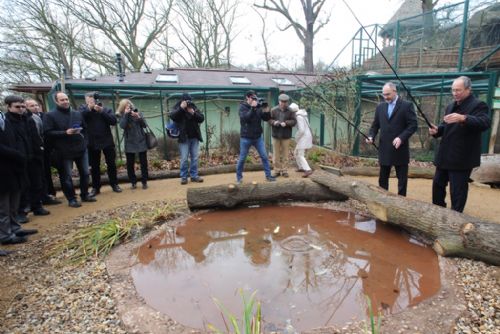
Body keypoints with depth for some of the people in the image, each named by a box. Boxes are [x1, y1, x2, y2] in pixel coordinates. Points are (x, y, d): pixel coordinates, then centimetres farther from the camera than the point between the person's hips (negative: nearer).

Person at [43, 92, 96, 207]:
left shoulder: (77, 114, 11)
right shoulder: (50, 115, -4)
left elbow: (85, 128, 19)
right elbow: (48, 133, -11)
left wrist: (84, 140, 7)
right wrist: (65, 133, -20)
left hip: (81, 149, 4)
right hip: (64, 152, -4)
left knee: (85, 173, 10)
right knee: (66, 176, 3)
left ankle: (85, 195, 25)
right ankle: (71, 199, 14)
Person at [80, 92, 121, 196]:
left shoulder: (105, 109, 1)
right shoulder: (83, 108, 3)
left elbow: (114, 121, -13)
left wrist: (102, 111, -19)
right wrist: (89, 108, -21)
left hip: (107, 141, 0)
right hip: (92, 142, 1)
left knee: (111, 164, 7)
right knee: (94, 166, 8)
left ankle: (114, 184, 20)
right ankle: (95, 187, 17)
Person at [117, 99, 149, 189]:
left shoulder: (138, 112, 2)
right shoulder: (122, 116, 1)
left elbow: (145, 125, -3)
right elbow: (122, 126, -17)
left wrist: (139, 117, -19)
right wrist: (126, 114, -19)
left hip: (141, 141, 0)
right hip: (129, 143, 0)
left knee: (143, 162, 3)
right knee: (130, 164, 2)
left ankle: (144, 182, 14)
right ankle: (133, 182, 16)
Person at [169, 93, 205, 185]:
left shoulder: (194, 107, 7)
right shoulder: (177, 108, 1)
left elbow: (202, 118, 1)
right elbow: (172, 116, -18)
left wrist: (193, 113, -15)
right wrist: (181, 108, -23)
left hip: (194, 137, 3)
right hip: (184, 138, -3)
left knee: (195, 157, 7)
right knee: (184, 158, -2)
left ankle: (194, 176, 16)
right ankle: (183, 177, 9)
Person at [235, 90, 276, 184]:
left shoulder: (258, 107, 3)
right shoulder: (242, 107, -7)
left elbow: (266, 119, 4)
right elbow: (245, 118, -24)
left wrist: (267, 112, -15)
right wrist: (252, 108, -29)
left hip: (258, 137, 3)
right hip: (246, 138, -3)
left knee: (264, 156, 4)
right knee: (242, 158, 6)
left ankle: (268, 175, 16)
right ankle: (239, 176, 22)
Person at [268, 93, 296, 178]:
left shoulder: (290, 111, -2)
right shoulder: (274, 110, -1)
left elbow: (294, 121, -5)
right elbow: (269, 119, 2)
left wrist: (286, 123, -22)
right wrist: (274, 122, -19)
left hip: (286, 136, 0)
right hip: (276, 135, 1)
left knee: (285, 154, 6)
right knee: (276, 154, 6)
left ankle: (284, 171, 17)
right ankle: (277, 171, 16)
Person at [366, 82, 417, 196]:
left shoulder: (406, 106, -4)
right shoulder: (380, 107, 10)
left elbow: (413, 125, -9)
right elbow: (375, 125, 13)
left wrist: (401, 138, -21)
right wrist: (371, 136, -5)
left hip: (400, 149, -4)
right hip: (384, 149, 4)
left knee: (402, 179, 7)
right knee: (382, 179, 11)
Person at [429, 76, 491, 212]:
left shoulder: (478, 105, -10)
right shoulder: (450, 106, 14)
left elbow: (485, 123, -27)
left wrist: (463, 118, -43)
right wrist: (437, 130, -3)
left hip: (462, 157, -8)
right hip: (445, 155, 8)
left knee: (457, 190, 1)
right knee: (437, 184, 16)